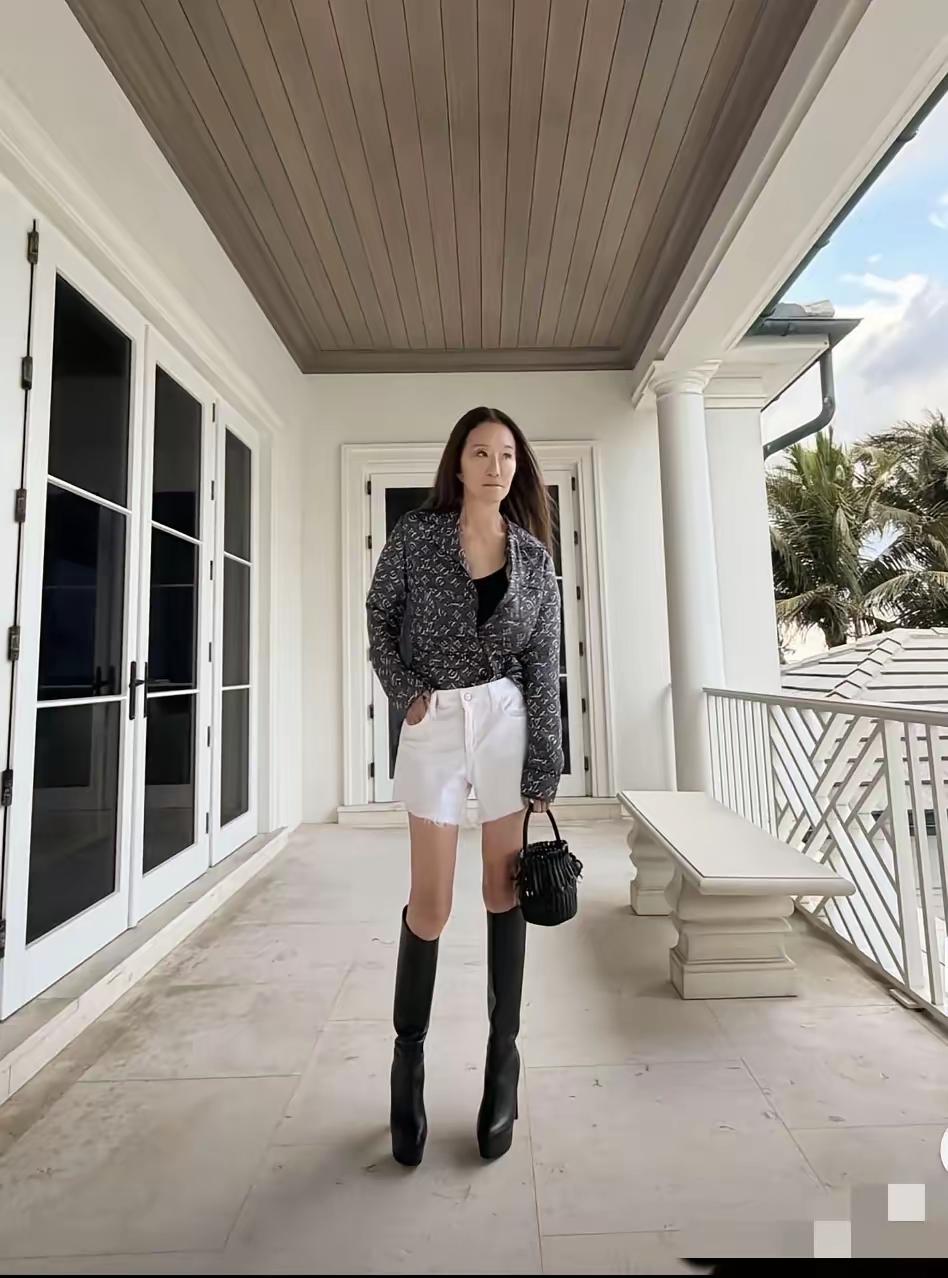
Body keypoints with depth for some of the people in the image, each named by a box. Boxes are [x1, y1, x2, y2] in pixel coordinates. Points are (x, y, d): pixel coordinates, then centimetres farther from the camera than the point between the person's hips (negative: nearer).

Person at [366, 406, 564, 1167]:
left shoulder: (534, 555, 1)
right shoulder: (417, 535, -2)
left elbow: (545, 668, -1)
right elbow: (380, 615, 9)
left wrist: (544, 772, -4)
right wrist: (404, 691, -6)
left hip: (506, 718, 2)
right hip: (434, 721, -1)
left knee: (506, 883, 9)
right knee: (431, 903, 5)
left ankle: (505, 1055, 31)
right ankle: (409, 1055, 31)